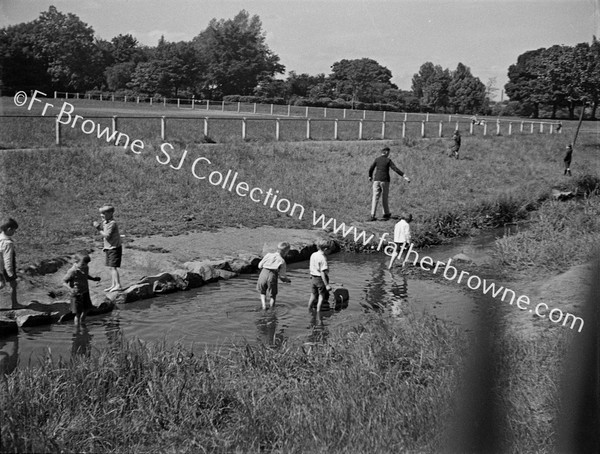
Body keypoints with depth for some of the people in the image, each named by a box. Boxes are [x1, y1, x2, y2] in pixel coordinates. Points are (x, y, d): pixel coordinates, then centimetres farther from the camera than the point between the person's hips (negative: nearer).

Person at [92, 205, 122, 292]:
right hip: (109, 248, 10)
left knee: (113, 267, -14)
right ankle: (113, 285, 18)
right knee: (110, 267, 12)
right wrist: (98, 226, 4)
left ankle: (118, 285, -17)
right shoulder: (105, 222, 9)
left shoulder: (112, 223, -19)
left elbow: (107, 236, -23)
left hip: (114, 248, -10)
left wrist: (99, 228, -18)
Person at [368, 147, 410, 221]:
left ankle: (372, 215, -11)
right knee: (384, 198, 12)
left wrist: (370, 176, 24)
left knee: (375, 198, -2)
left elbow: (371, 169, 3)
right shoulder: (388, 160, -2)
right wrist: (404, 176, -13)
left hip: (376, 180, 2)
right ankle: (386, 214, 24)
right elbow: (396, 169, -10)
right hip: (385, 181, -1)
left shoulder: (377, 160, 5)